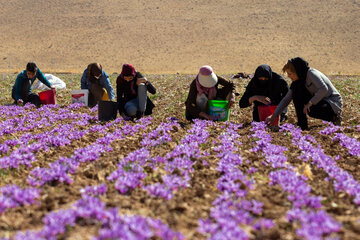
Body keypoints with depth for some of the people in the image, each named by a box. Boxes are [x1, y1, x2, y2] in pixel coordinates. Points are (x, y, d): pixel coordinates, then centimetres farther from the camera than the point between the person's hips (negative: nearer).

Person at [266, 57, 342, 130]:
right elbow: (286, 99, 7)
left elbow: (324, 89, -33)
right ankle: (302, 125, -8)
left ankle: (334, 118, -6)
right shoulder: (297, 82, 3)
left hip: (334, 103, -8)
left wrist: (310, 103, -32)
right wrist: (273, 116, 1)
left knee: (311, 111, -36)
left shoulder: (311, 73, -20)